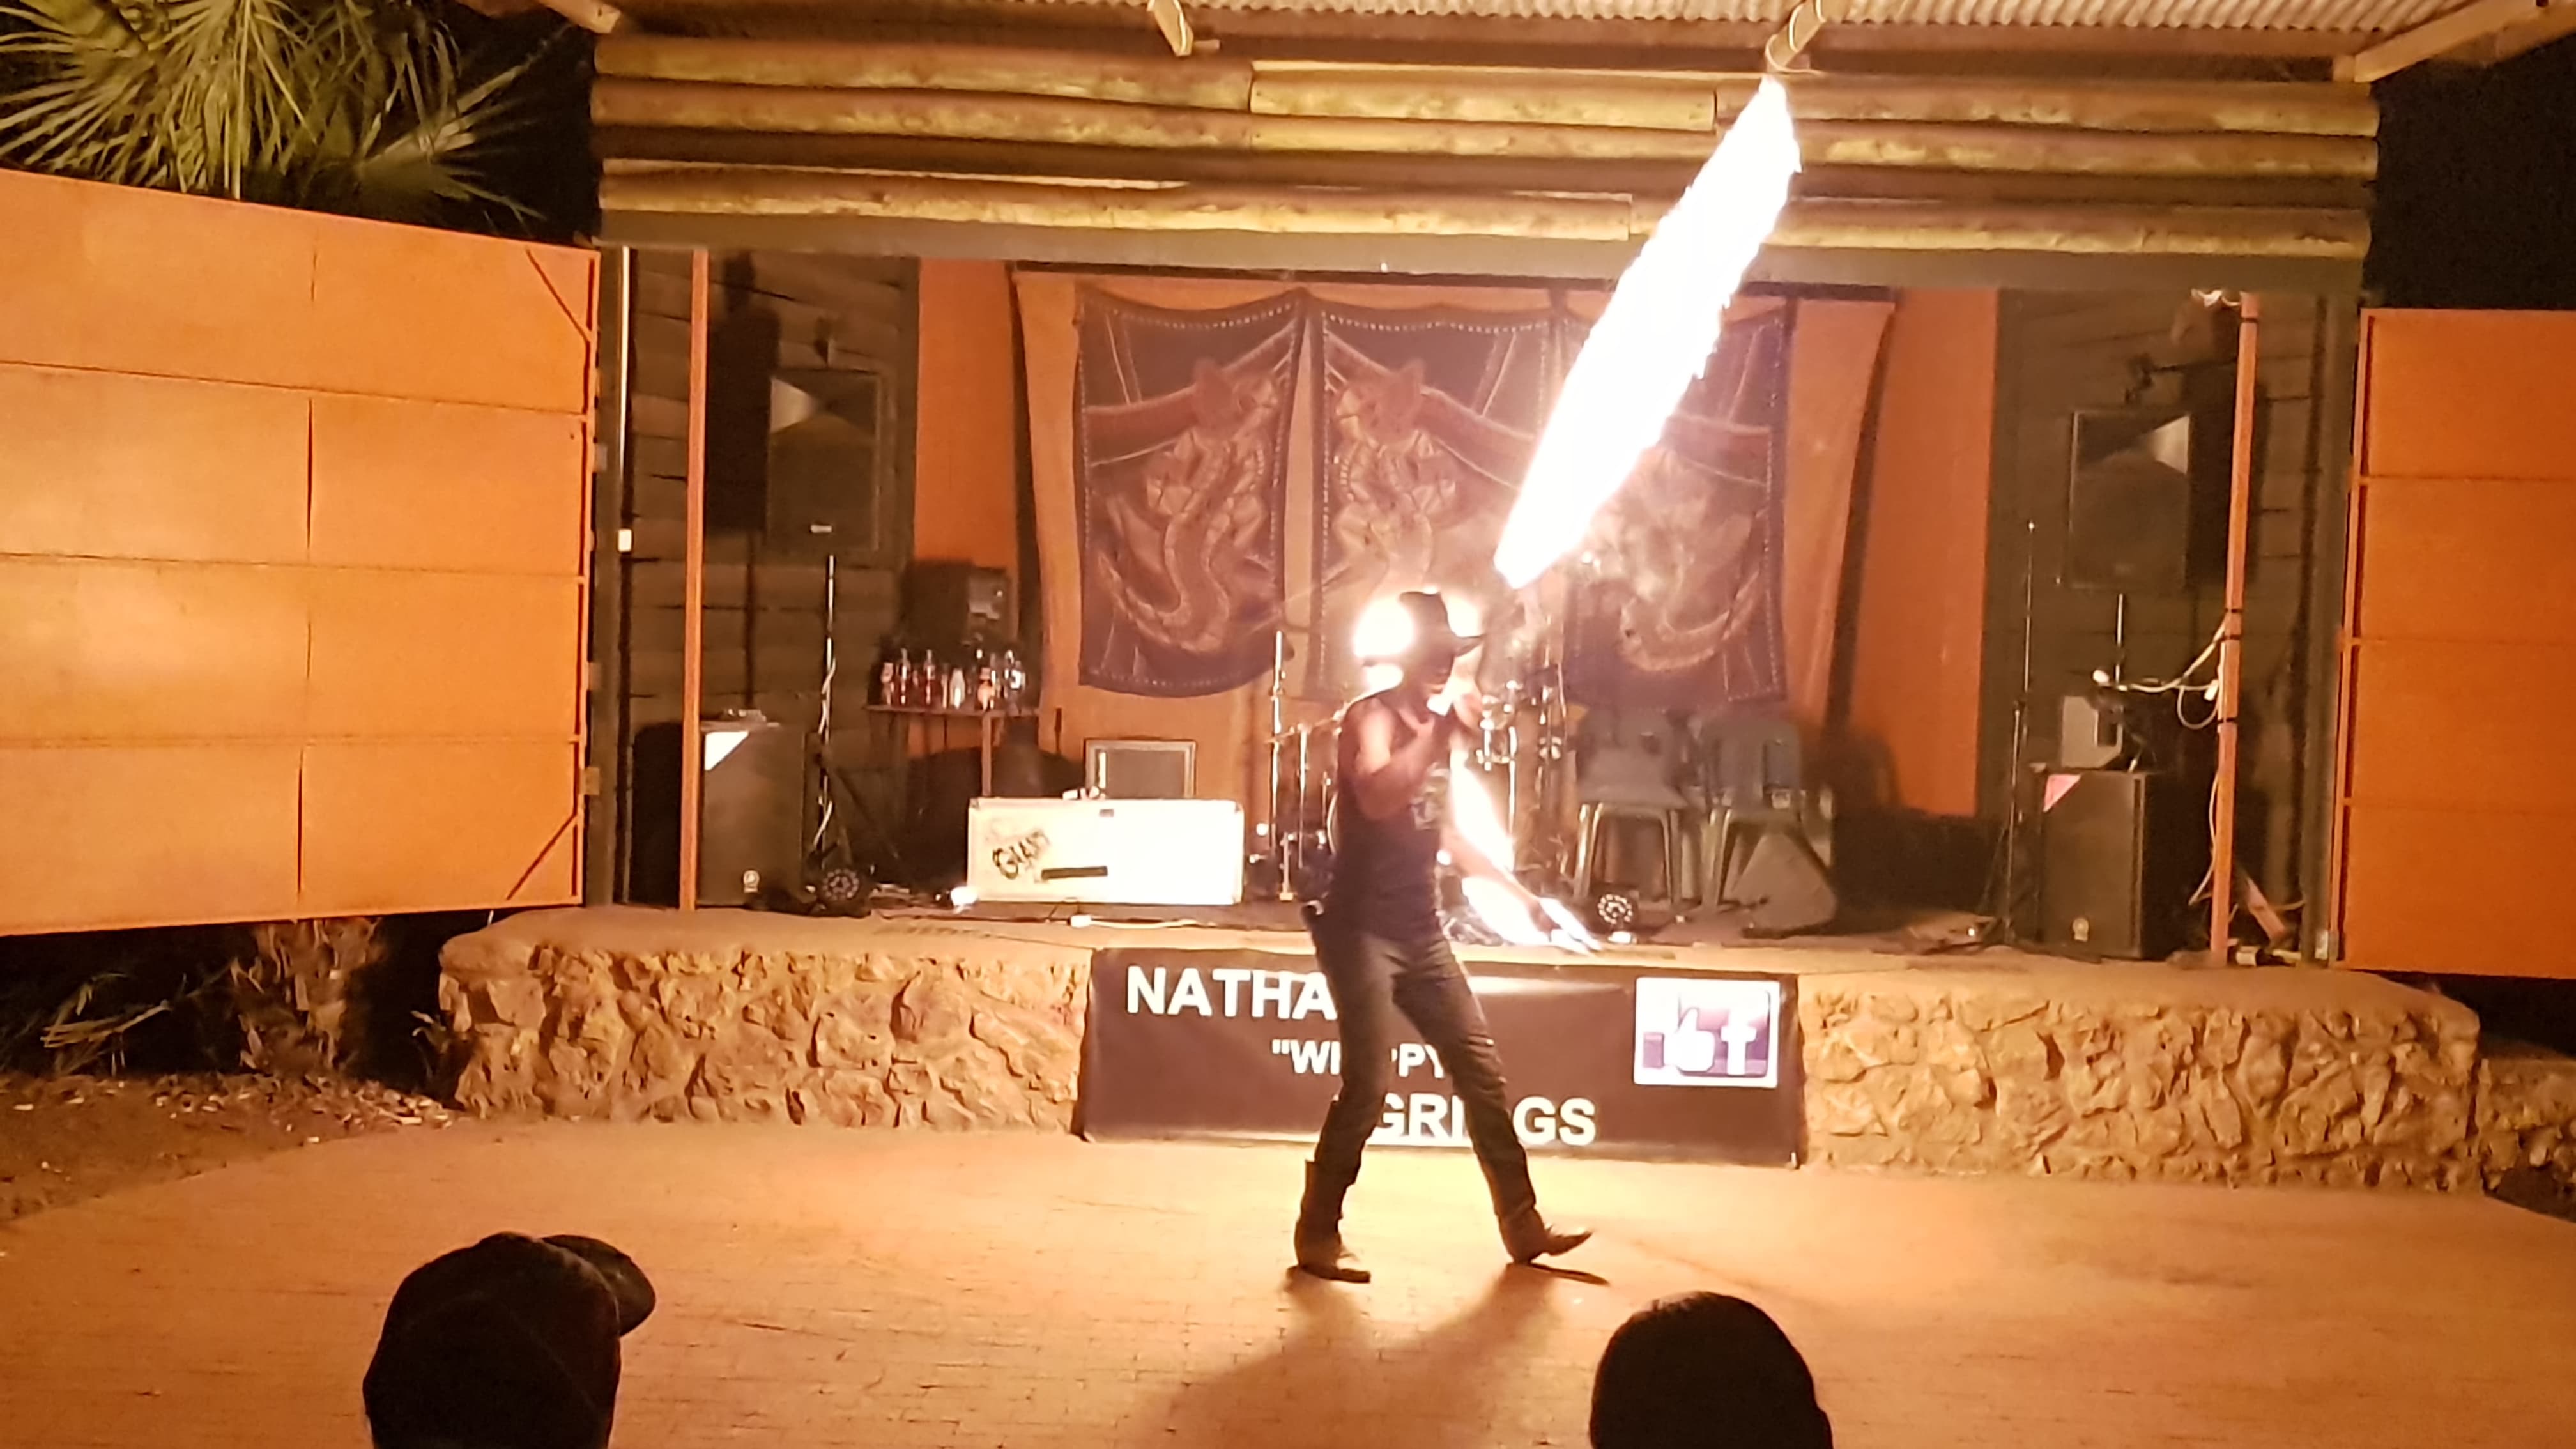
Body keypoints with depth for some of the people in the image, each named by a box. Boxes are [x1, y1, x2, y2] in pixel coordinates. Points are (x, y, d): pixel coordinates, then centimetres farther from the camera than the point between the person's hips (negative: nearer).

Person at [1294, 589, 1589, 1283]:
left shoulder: (1433, 725, 14)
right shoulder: (1370, 719, -10)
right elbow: (1377, 797, -32)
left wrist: (1512, 887, 25)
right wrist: (1444, 729, -30)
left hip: (1421, 933, 8)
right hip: (1361, 931, -8)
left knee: (1483, 1073, 6)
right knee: (1367, 1088, -12)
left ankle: (1522, 1225, 15)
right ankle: (1317, 1236, 2)